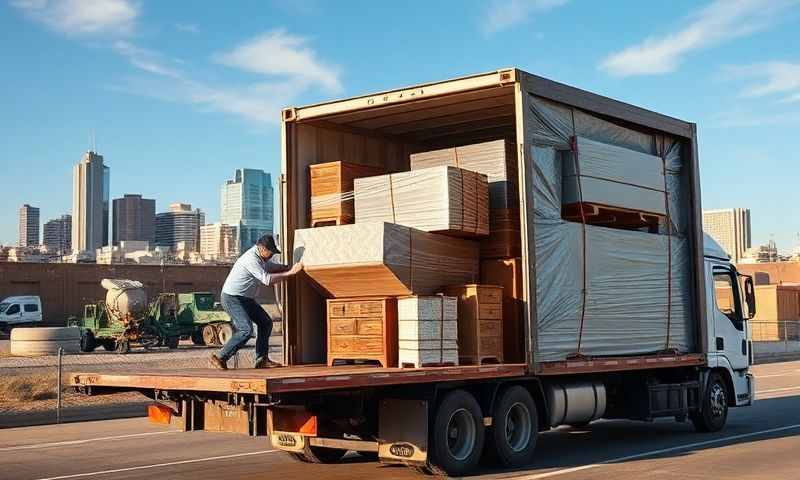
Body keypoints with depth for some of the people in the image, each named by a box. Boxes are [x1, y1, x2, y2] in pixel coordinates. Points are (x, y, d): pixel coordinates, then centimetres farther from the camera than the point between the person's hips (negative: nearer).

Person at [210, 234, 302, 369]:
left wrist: (290, 267, 13)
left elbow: (271, 266, 27)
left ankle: (261, 360, 9)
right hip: (232, 299, -11)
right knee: (246, 330, -22)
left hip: (245, 299, 11)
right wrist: (291, 273, -24)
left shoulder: (259, 257, 8)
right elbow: (267, 280, -28)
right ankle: (220, 357, -13)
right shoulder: (251, 259, -24)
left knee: (266, 323, 9)